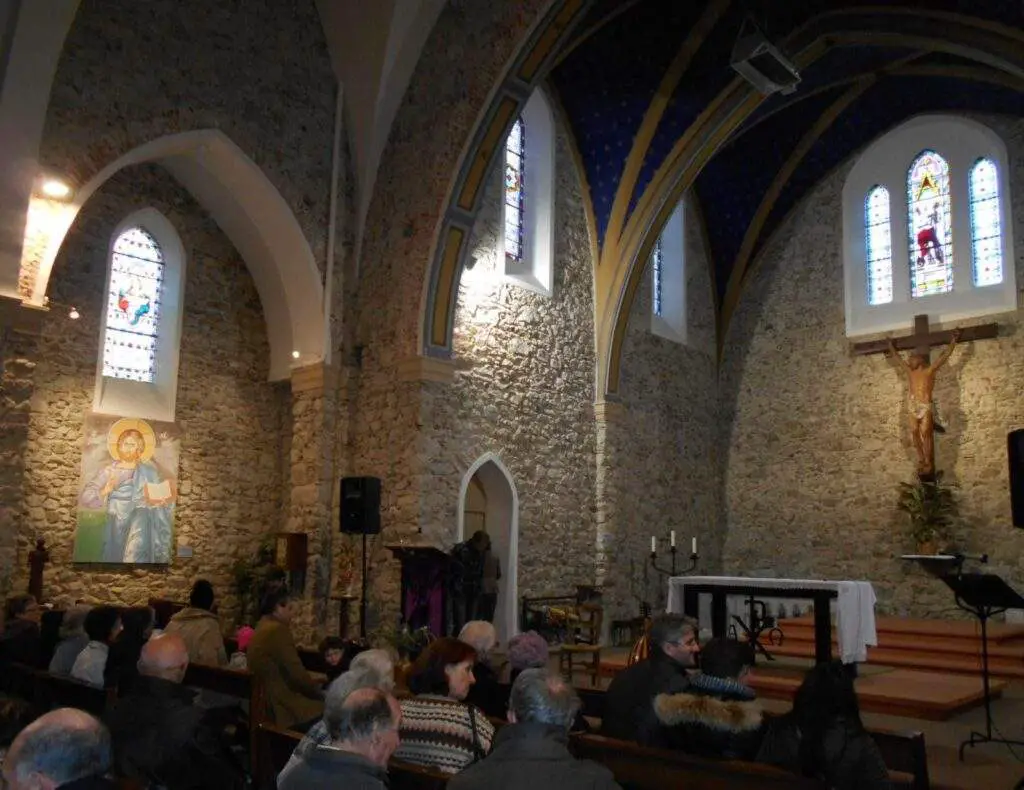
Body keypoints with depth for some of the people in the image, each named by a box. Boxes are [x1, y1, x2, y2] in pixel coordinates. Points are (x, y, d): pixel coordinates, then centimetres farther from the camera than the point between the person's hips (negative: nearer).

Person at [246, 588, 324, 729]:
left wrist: (315, 685, 13)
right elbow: (296, 673, -15)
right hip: (285, 708, -10)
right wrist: (319, 691, 0)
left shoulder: (261, 629, 16)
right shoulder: (278, 629, -13)